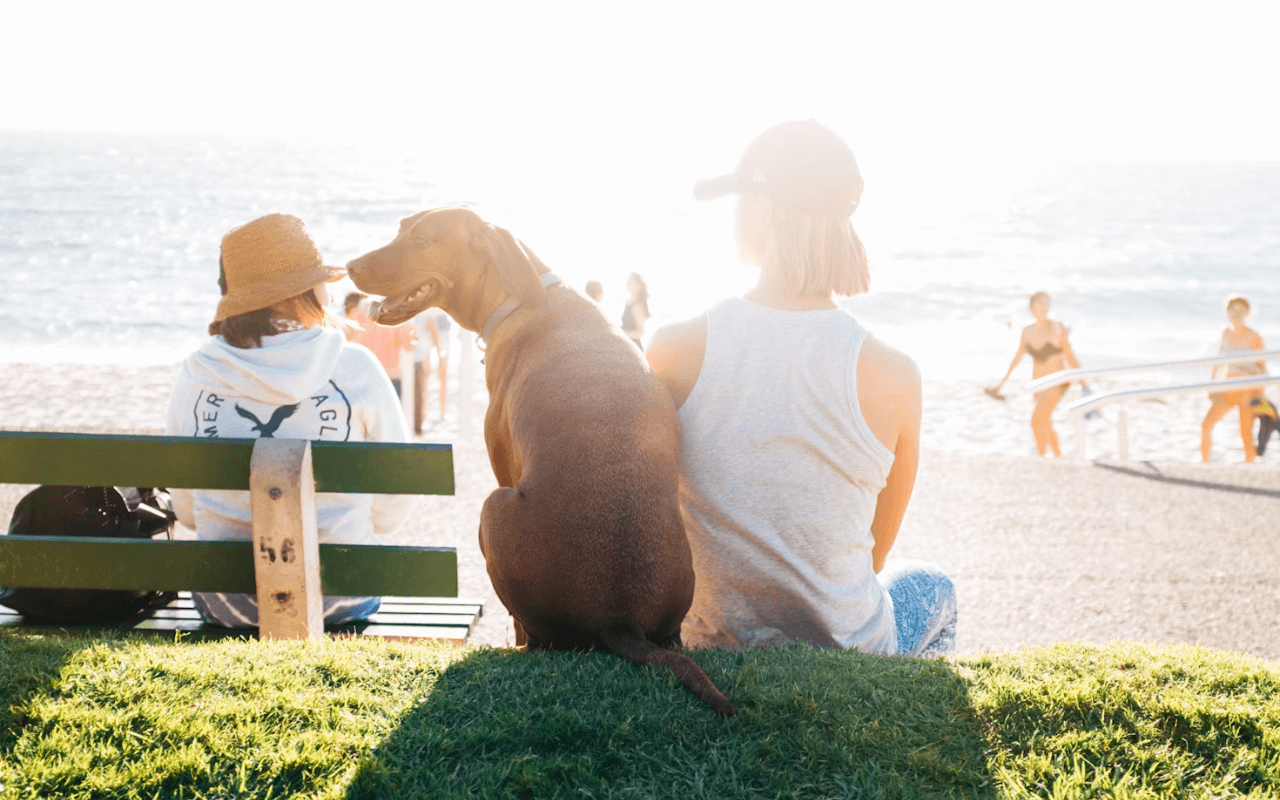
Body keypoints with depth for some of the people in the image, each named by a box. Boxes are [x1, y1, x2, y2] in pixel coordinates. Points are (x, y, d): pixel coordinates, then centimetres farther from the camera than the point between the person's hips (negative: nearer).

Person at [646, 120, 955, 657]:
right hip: (845, 652, -1)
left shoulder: (674, 351, -17)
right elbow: (875, 552, -4)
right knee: (931, 586, 35)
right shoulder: (891, 375, -18)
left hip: (710, 649, 2)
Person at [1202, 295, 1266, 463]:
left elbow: (1262, 367, -3)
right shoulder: (1226, 333, 6)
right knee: (1206, 425, -6)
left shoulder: (1253, 337, -7)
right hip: (1228, 389, 5)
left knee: (1246, 433, -9)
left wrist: (1260, 391, -10)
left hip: (1248, 390, -4)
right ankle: (1204, 463, 8)